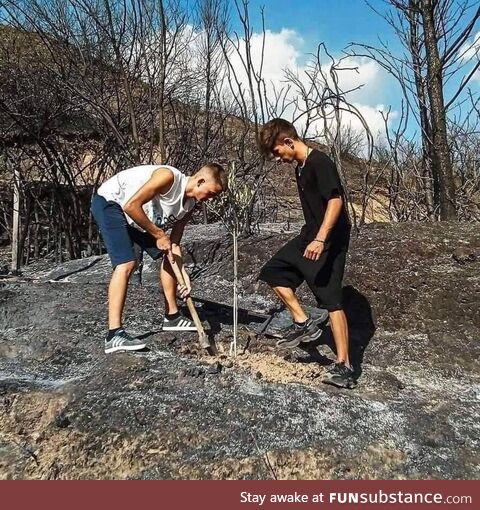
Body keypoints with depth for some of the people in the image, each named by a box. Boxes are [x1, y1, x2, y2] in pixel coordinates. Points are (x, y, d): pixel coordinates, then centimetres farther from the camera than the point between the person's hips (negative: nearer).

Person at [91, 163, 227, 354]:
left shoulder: (189, 205, -3)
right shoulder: (169, 177, -29)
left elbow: (174, 245, -1)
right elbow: (131, 206, -32)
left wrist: (184, 275, -13)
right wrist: (159, 235, -24)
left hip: (139, 216, 9)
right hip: (110, 202, -9)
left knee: (168, 257, 8)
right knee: (127, 263, -24)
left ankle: (172, 317, 20)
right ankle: (114, 335, -21)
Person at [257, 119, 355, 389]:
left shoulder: (320, 162, -15)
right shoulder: (300, 167, 14)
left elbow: (336, 200, -26)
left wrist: (321, 239, -34)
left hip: (329, 240, -10)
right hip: (309, 236, 10)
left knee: (331, 299, -11)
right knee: (273, 271, 9)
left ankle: (344, 367, -6)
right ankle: (304, 323, 10)